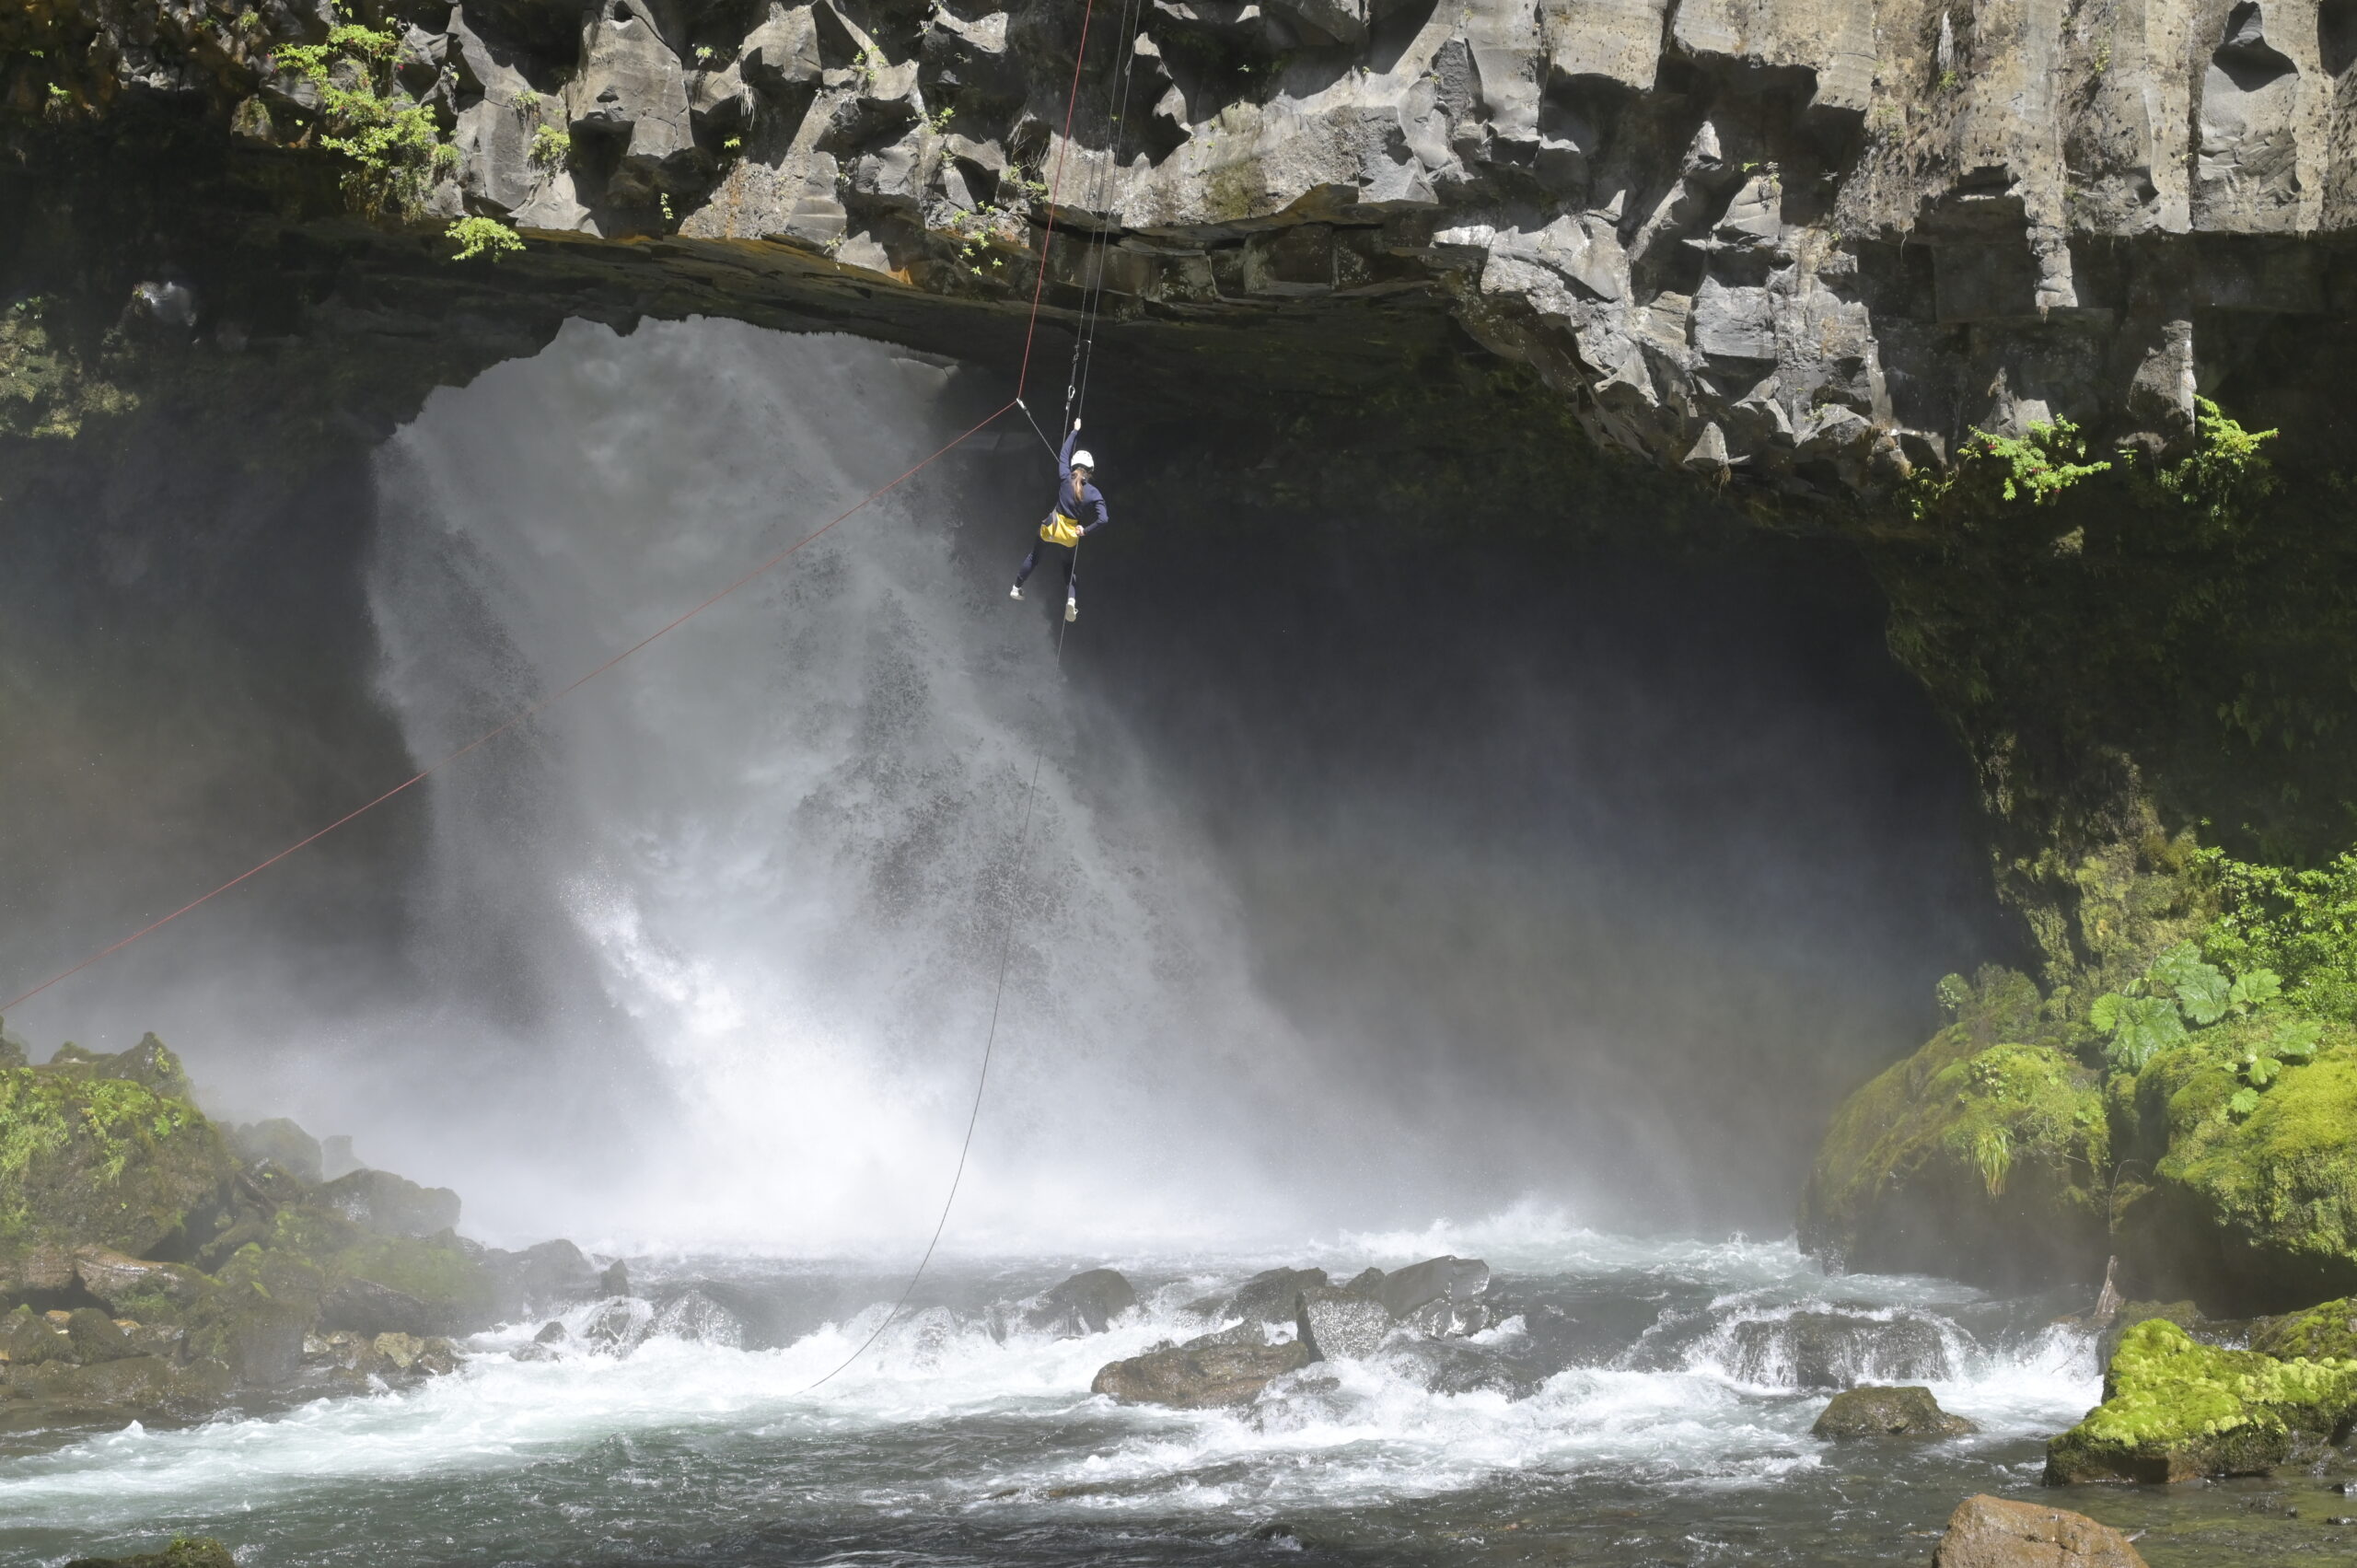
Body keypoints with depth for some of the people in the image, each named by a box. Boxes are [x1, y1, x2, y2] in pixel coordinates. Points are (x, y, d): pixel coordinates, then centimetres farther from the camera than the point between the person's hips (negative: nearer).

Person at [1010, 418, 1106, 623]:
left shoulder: (1065, 479, -13)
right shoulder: (1094, 493, -14)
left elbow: (1064, 454, 1)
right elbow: (1103, 519, -23)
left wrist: (1075, 432, 11)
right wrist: (1085, 531, -10)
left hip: (1052, 528, 1)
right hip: (1073, 534, -1)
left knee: (1035, 556, 25)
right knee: (1072, 568, 19)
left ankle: (1017, 587, 33)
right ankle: (1071, 599, -5)